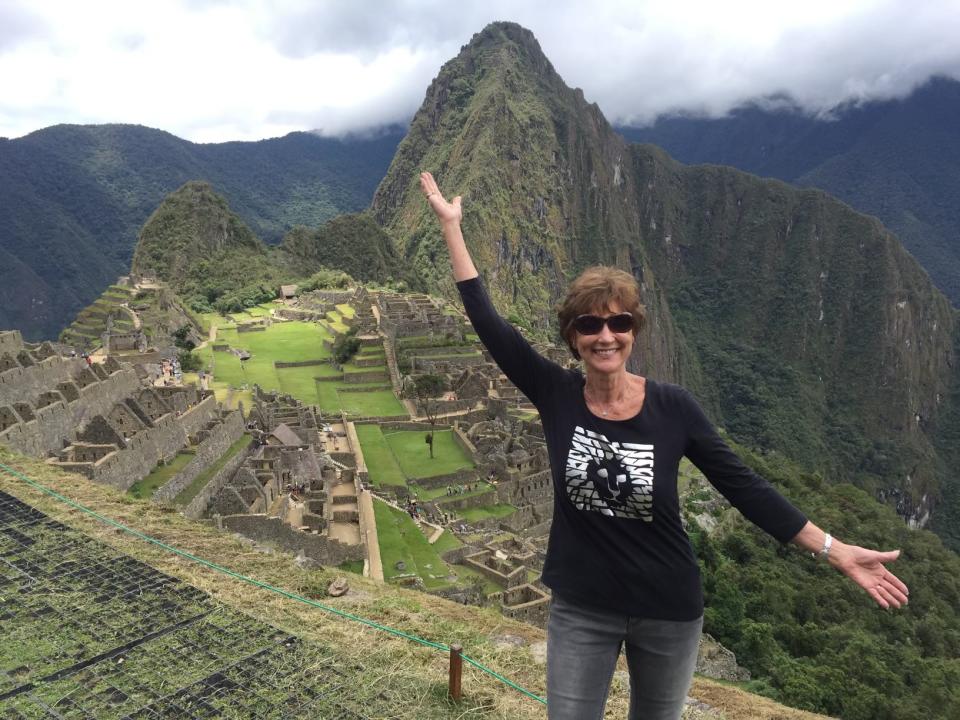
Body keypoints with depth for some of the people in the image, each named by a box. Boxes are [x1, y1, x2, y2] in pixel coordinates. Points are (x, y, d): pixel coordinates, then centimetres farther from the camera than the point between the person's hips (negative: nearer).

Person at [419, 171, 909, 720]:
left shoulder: (672, 406, -14)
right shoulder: (556, 394, -12)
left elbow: (743, 485, -8)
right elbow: (489, 324, -13)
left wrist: (835, 550, -10)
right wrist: (452, 226, -11)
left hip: (668, 611, 0)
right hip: (581, 610, 0)